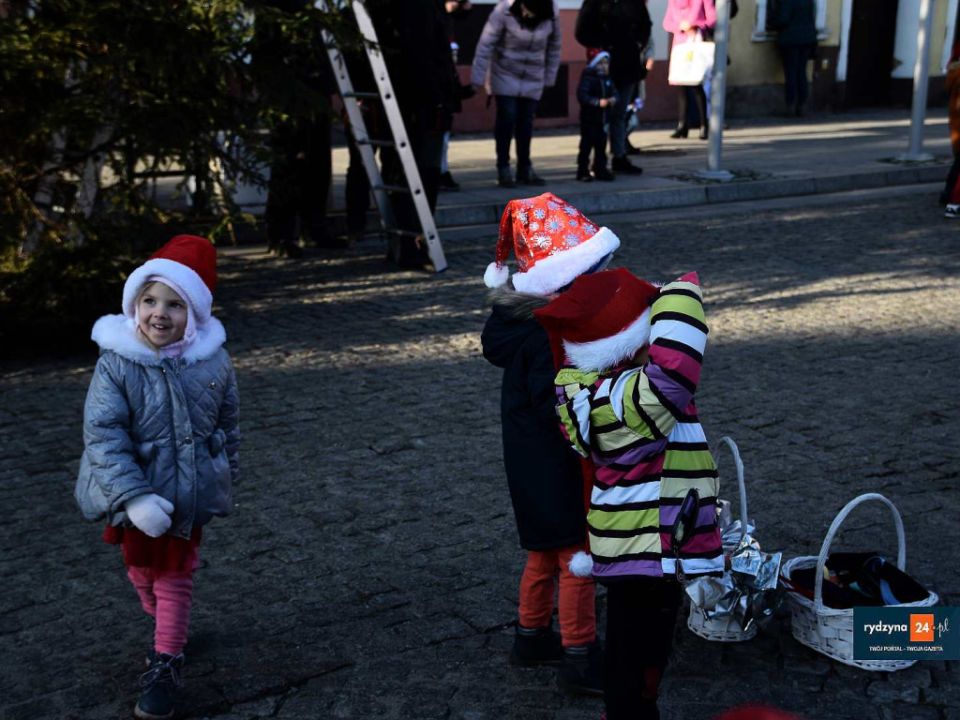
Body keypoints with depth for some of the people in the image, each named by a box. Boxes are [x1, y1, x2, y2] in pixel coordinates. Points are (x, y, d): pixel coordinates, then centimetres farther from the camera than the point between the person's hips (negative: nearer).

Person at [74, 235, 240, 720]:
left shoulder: (212, 360, -12)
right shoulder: (116, 363, -20)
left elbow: (228, 423, 3)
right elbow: (102, 436, -23)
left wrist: (227, 476, 13)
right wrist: (135, 499, -30)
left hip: (190, 492, 0)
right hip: (133, 490, 0)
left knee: (175, 575, 11)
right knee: (141, 570, 20)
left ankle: (166, 662, 25)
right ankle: (166, 626, 47)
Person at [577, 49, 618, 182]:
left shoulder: (607, 79, 8)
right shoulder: (587, 78, -13)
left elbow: (614, 92, 16)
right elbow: (582, 96, -22)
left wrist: (613, 99, -7)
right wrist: (598, 102, -26)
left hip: (603, 119, 7)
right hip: (589, 118, -7)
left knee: (601, 145, 12)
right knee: (586, 145, -2)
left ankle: (600, 169, 20)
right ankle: (583, 171, 5)